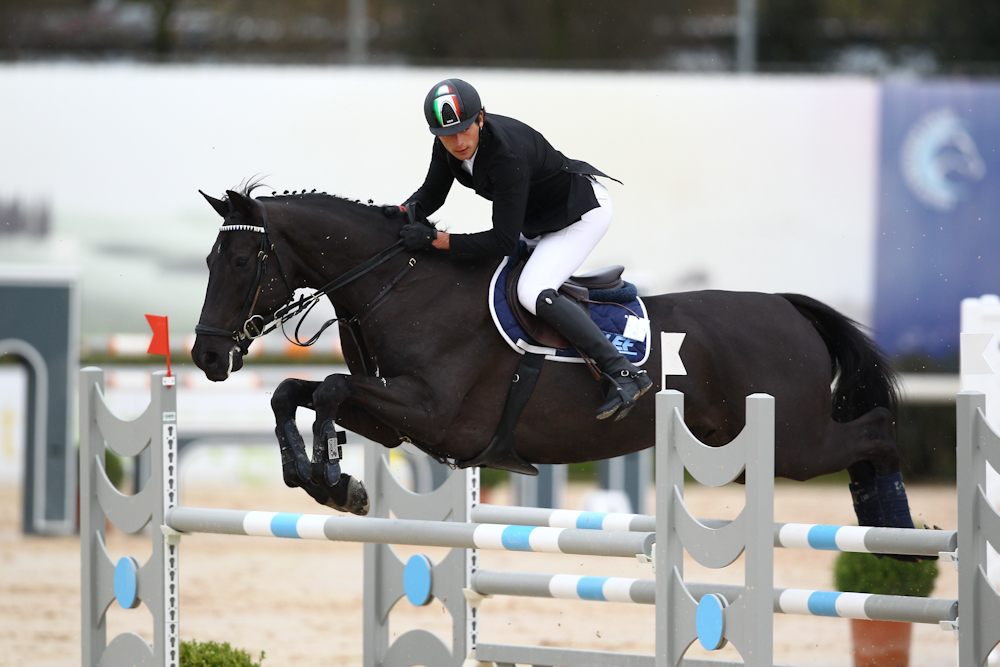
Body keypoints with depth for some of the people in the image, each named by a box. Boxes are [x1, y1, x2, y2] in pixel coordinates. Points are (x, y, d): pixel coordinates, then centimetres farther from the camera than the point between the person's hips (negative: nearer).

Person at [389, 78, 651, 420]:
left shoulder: (506, 154, -38)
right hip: (539, 216, 9)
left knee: (533, 293, -25)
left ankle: (622, 374, -21)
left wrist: (435, 239, -37)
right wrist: (404, 212, -19)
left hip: (584, 209, -9)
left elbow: (503, 241, -35)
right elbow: (432, 192, 2)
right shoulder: (448, 146, -14)